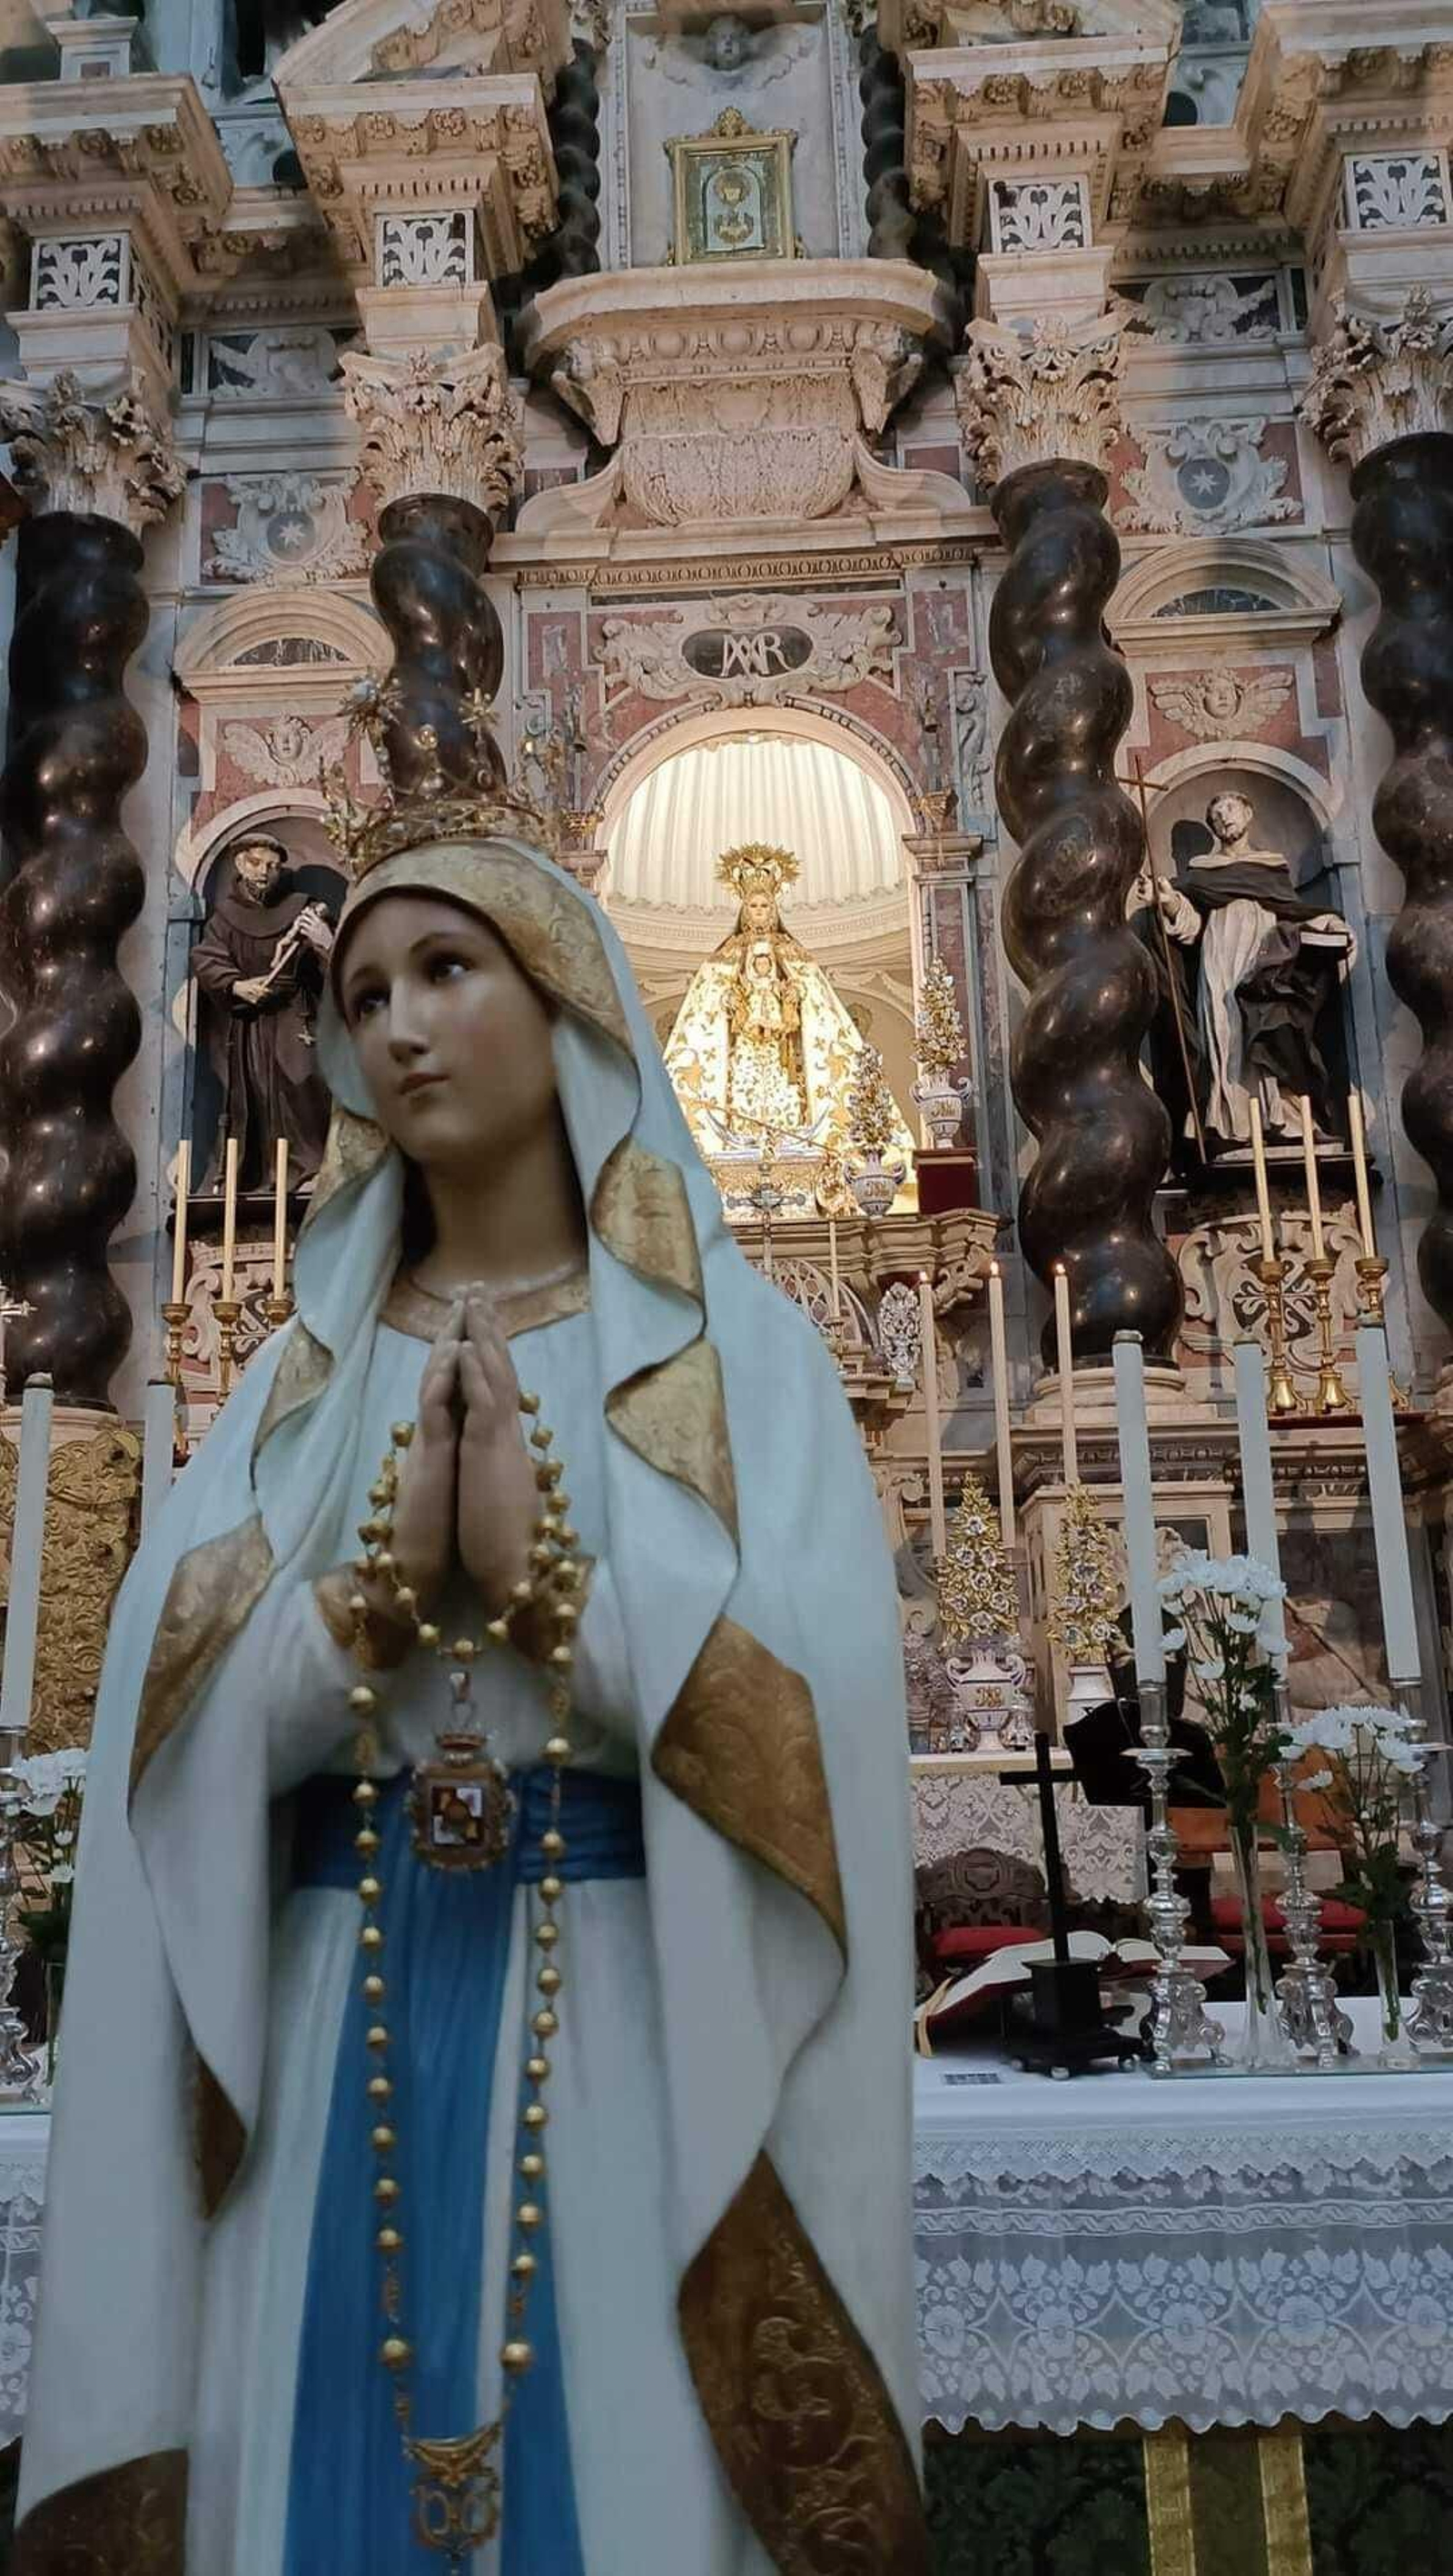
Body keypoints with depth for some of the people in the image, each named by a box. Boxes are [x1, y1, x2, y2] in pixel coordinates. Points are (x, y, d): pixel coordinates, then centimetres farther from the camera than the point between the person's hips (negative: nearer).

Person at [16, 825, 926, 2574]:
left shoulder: (731, 1345, 0)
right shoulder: (308, 1367, 10)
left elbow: (818, 1721, -11)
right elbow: (172, 1725, 0)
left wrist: (545, 1568, -18)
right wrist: (387, 1574, -14)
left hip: (632, 2021, -3)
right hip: (336, 2028, 3)